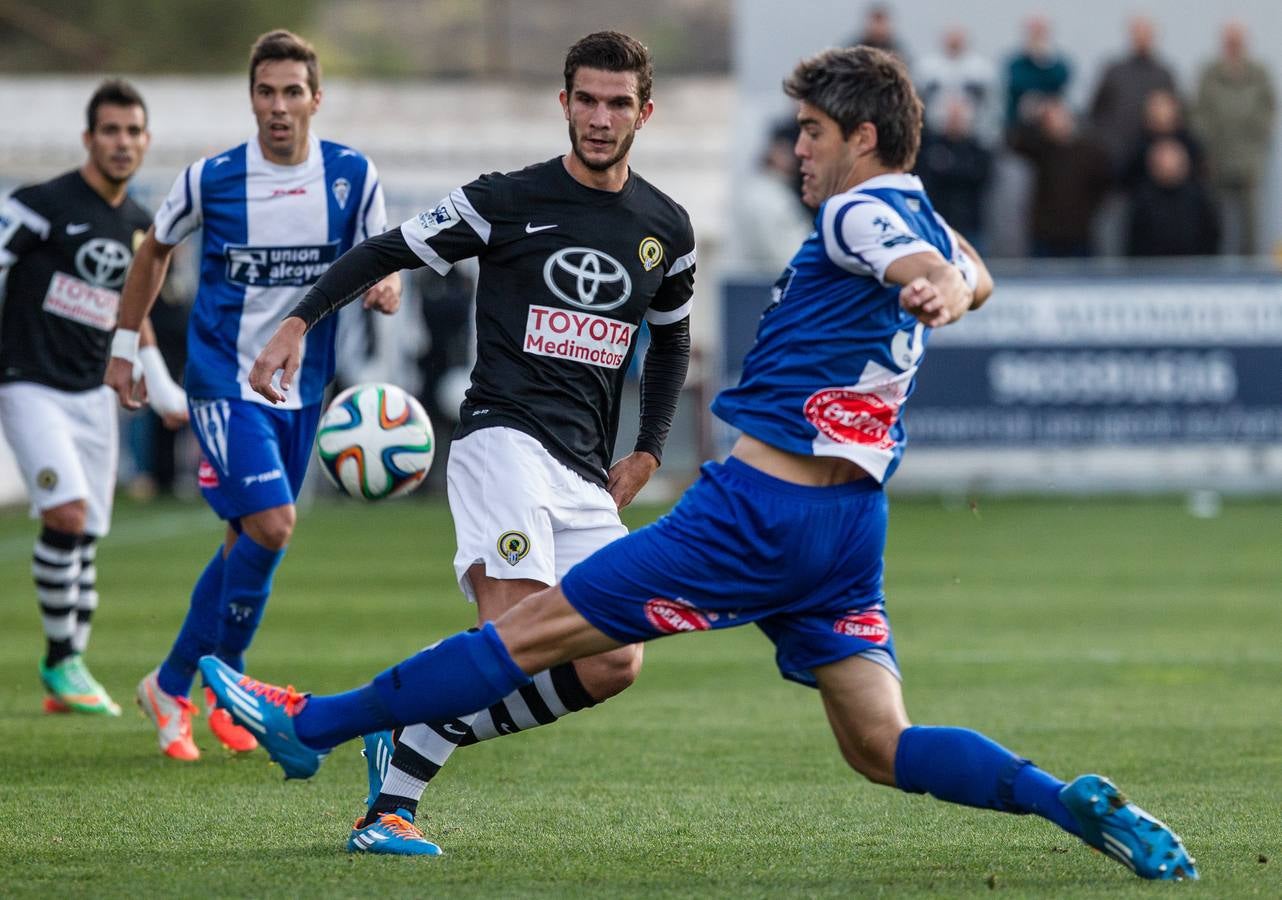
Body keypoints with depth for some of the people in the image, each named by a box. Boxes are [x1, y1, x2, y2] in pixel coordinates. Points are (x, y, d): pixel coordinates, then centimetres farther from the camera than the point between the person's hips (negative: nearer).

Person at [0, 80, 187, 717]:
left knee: (86, 540, 5)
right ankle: (60, 659, -7)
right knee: (67, 513, -22)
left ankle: (66, 684, 16)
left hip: (92, 394, 6)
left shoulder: (137, 227, 11)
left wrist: (162, 390, 23)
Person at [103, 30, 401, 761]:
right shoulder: (210, 180, -8)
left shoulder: (354, 176, -4)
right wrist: (125, 345, 11)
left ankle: (175, 686, 25)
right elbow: (156, 251, 9)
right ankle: (200, 685, -3)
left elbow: (382, 269, 2)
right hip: (225, 379, -4)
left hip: (302, 387, 4)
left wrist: (385, 290, -22)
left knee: (250, 541, 9)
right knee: (271, 525, -18)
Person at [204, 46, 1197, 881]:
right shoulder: (921, 222, 17)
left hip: (761, 505, -8)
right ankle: (1074, 802, -15)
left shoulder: (859, 214, -9)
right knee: (882, 747, 5)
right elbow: (969, 273, 41)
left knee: (538, 629, -3)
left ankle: (311, 725, 4)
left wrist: (935, 290, -53)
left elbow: (931, 269, -32)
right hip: (851, 522, 8)